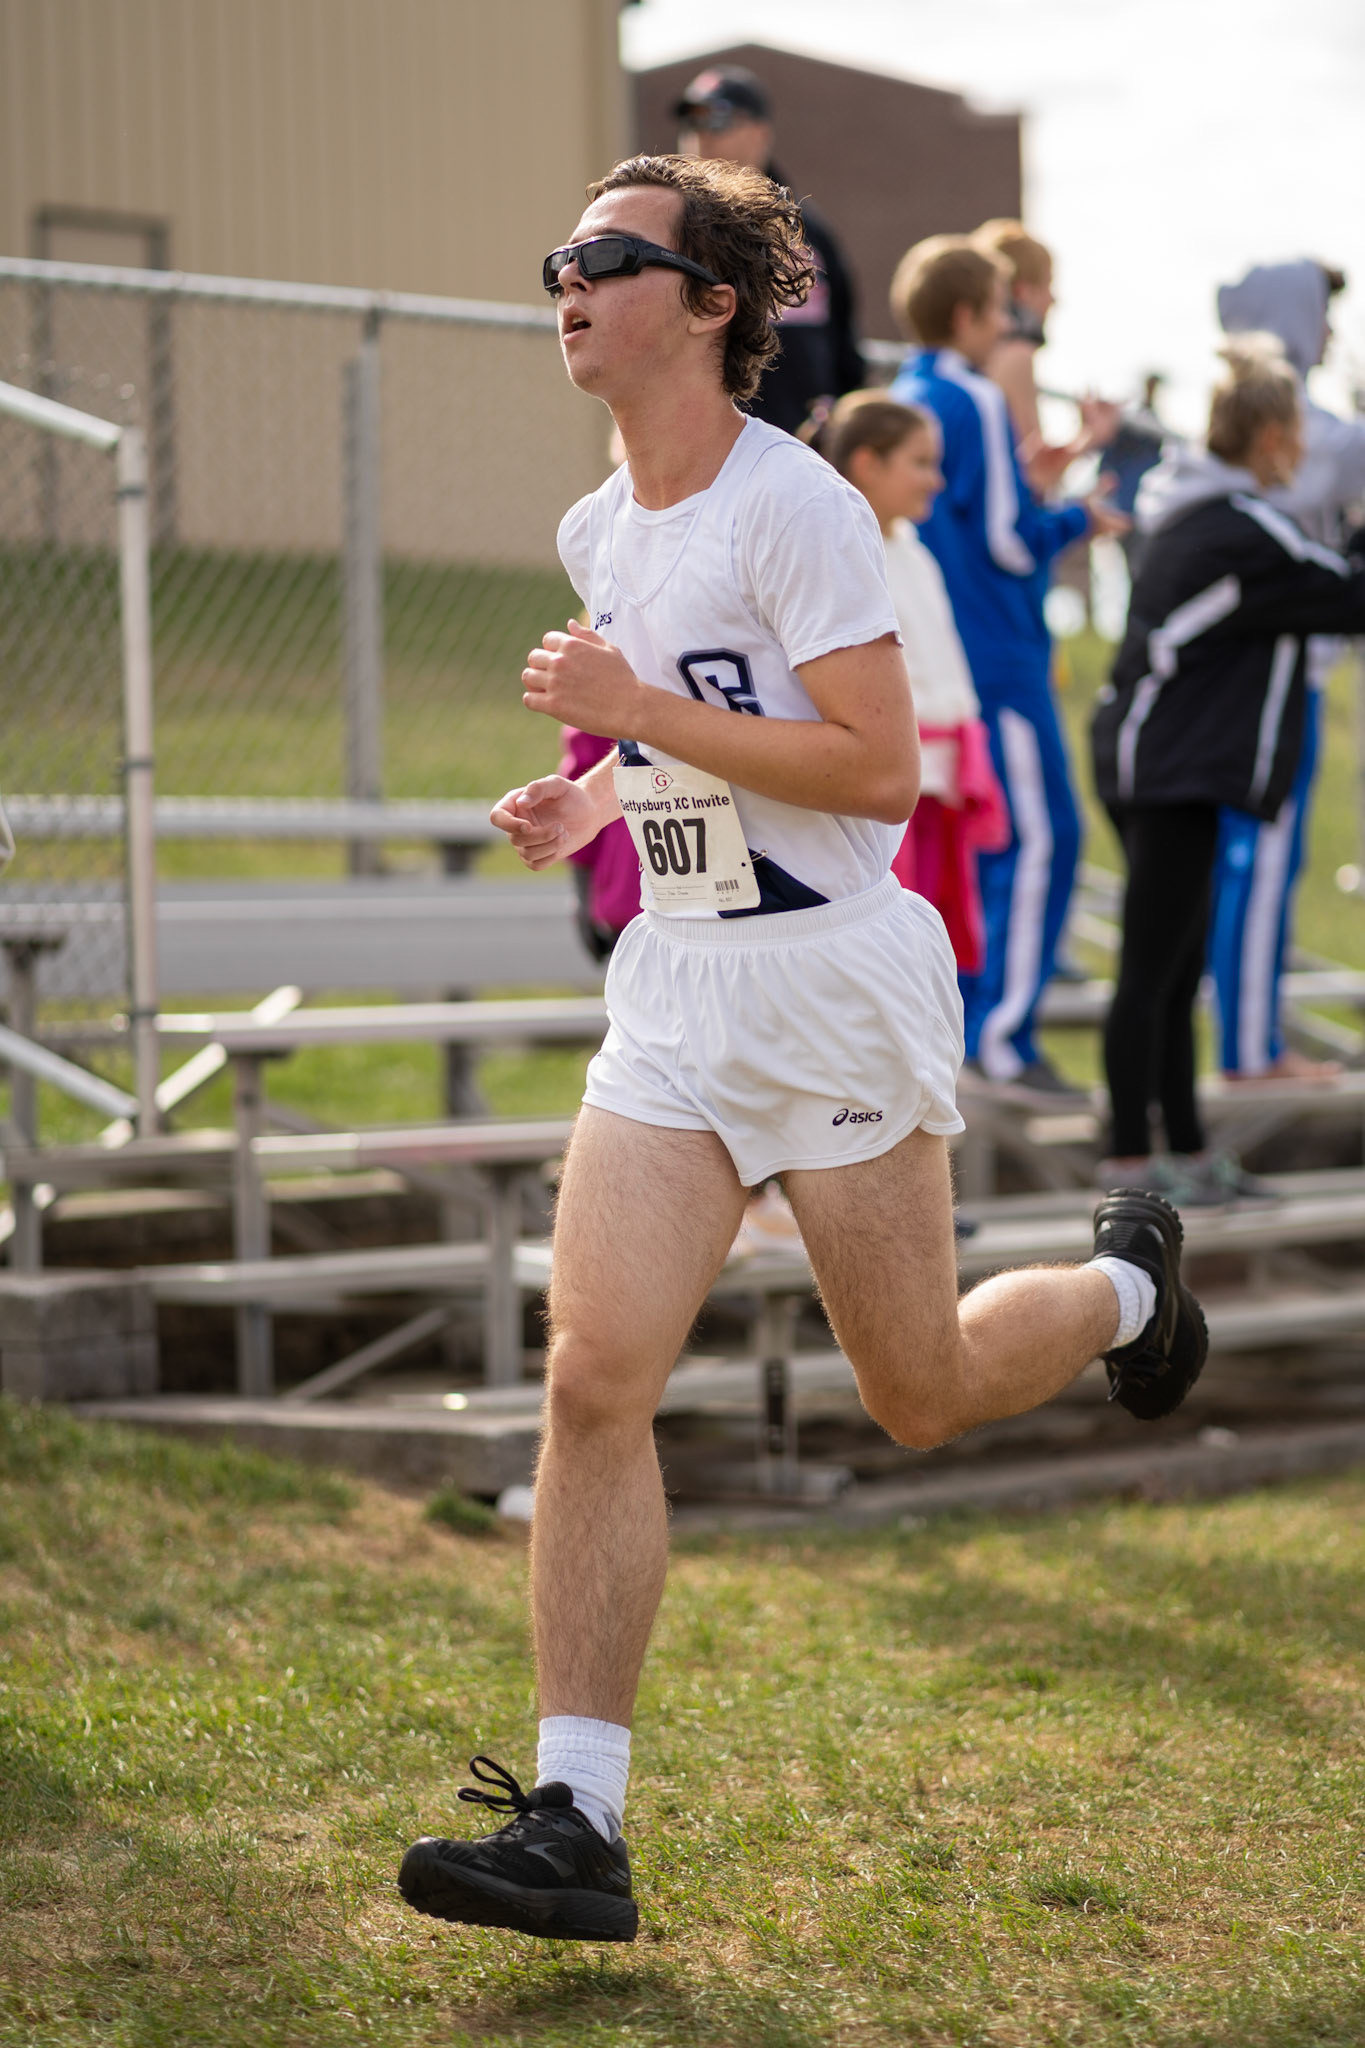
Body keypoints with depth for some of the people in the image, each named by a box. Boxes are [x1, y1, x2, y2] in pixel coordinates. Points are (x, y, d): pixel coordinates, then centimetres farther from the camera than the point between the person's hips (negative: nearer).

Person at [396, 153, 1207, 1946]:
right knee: (595, 1374, -9)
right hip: (676, 988, 6)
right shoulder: (600, 532, 10)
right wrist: (598, 802, 7)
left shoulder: (794, 507, -15)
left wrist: (639, 710, -21)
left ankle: (1127, 1285, 40)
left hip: (837, 981, -6)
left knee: (923, 1397, 7)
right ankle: (576, 1823, -8)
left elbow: (881, 768, -21)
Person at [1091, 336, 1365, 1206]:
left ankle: (1188, 1147, 19)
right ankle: (1133, 1158, 0)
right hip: (1175, 771, -10)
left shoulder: (1193, 508, 13)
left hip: (1154, 764, 10)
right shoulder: (1245, 531, -17)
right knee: (1153, 969, -4)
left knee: (1179, 968, 13)